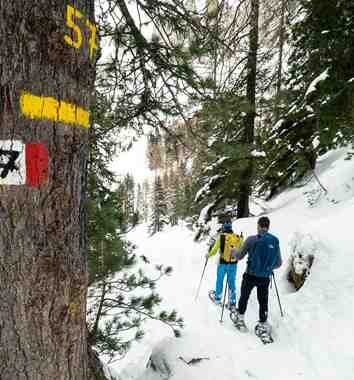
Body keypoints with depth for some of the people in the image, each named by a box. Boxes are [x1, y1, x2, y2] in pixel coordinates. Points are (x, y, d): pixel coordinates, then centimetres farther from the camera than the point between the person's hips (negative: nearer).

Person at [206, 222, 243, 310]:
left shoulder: (221, 237, -12)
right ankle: (232, 303, 17)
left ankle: (217, 298, 30)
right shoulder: (237, 238, -3)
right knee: (232, 283, 13)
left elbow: (215, 250, -11)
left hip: (223, 263, -3)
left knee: (219, 280, 16)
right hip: (233, 264, 3)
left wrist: (208, 255, 6)